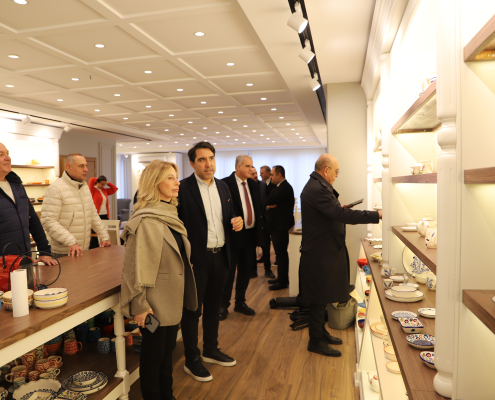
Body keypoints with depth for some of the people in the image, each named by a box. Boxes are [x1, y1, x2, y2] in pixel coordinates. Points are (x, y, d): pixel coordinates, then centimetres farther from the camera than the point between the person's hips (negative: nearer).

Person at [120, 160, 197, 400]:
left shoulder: (169, 214, 8)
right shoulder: (146, 221, -20)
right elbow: (137, 265, -20)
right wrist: (139, 304, -18)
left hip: (173, 299, 8)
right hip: (155, 303, -8)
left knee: (167, 350, 21)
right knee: (153, 353, 10)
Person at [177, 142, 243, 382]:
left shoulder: (223, 187, 8)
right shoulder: (183, 188, -12)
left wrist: (236, 221, -5)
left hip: (220, 256, 6)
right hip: (196, 258, -6)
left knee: (213, 306, 20)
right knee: (192, 310, 8)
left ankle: (211, 350, 39)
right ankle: (191, 360, 25)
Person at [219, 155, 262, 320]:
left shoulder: (253, 184, 10)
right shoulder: (226, 183, -11)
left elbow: (258, 206, 14)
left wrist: (258, 230, 8)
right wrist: (233, 222, -17)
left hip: (250, 234, 7)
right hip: (233, 234, -6)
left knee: (246, 270, 15)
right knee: (229, 271, 4)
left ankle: (240, 302, 31)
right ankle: (223, 305, 20)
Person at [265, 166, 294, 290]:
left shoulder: (285, 187, -16)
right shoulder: (277, 187, 17)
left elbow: (269, 200, -25)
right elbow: (269, 202, 11)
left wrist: (269, 204, -5)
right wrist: (269, 206, -9)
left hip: (281, 226, -10)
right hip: (276, 225, 10)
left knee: (281, 253, -4)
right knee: (280, 253, 16)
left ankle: (282, 281, 5)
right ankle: (281, 278, 27)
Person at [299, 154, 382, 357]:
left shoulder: (316, 186, 12)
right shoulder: (318, 190, -24)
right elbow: (341, 215, -31)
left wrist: (340, 210, 3)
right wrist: (376, 215, -27)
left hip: (323, 251, 11)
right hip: (320, 254, -11)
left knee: (321, 298, 21)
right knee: (319, 299, 3)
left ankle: (320, 332, 36)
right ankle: (316, 341, 18)